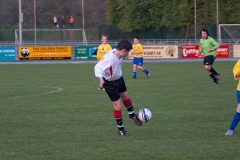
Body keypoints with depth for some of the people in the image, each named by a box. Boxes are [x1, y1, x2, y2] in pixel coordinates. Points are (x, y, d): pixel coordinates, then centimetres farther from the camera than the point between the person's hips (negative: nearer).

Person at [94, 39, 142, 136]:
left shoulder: (119, 55, -14)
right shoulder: (110, 58, -37)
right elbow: (98, 67, -40)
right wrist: (101, 78, -54)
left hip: (119, 79, 8)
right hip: (110, 84, -8)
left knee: (125, 97, 28)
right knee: (117, 106, -2)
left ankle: (132, 115, 54)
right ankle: (120, 129, 16)